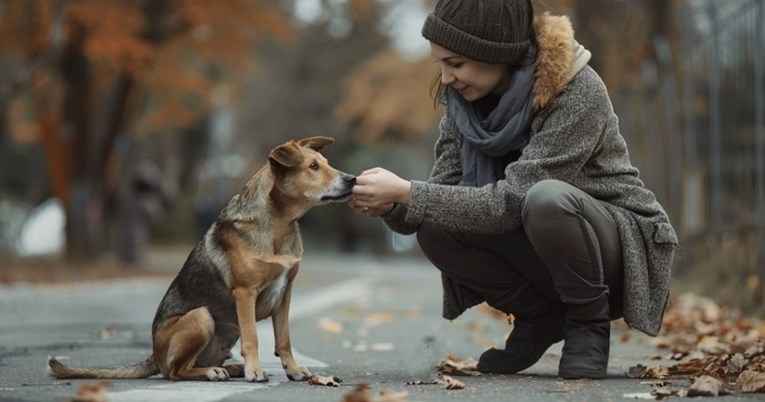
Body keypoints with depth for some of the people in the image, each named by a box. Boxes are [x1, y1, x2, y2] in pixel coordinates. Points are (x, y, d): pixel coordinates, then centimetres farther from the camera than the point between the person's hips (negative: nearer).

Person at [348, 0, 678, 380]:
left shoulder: (576, 91, -25)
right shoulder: (463, 97, -5)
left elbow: (512, 201, -30)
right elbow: (445, 187, -4)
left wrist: (407, 192, -31)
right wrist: (393, 205, -25)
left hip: (622, 247, -6)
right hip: (545, 256, 6)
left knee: (547, 198, -36)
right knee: (436, 228, -19)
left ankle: (588, 323, -11)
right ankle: (542, 315, 1)